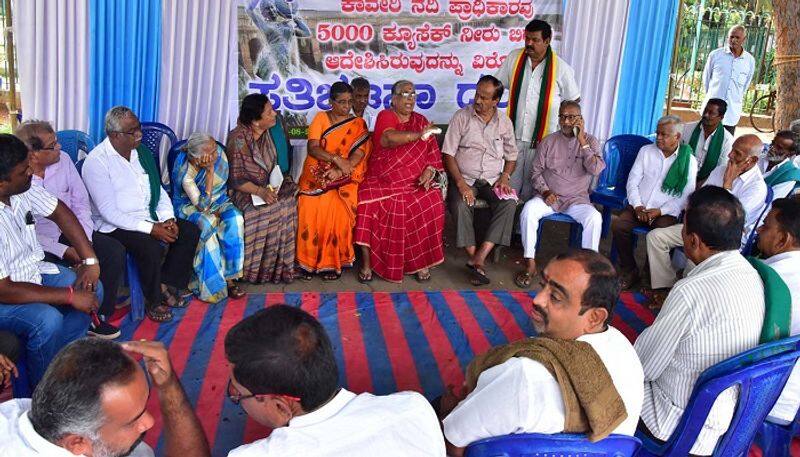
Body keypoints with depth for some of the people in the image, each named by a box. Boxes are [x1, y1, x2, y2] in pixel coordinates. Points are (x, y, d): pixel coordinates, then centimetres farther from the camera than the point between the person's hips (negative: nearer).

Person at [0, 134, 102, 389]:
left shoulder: (22, 187, -15)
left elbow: (60, 213, 1)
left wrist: (90, 260, -8)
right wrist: (69, 296, -25)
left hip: (33, 270, 8)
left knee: (93, 289, -3)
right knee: (47, 320, -29)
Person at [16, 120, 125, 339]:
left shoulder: (63, 159, -3)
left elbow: (81, 202, 3)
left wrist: (85, 241, -9)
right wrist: (64, 251, -20)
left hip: (70, 232, 5)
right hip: (38, 244, -5)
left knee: (115, 251, -15)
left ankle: (98, 316, -1)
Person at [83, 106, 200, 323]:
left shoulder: (141, 151, 9)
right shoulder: (96, 161, -15)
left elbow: (159, 189, 14)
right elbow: (109, 212, -20)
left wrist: (167, 218, -4)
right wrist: (151, 228, -24)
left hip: (150, 217, 8)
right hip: (115, 225, -8)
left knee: (190, 231, -7)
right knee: (152, 247, -32)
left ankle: (167, 285, 3)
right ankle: (153, 301, -7)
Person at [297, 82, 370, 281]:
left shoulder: (358, 124, 9)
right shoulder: (321, 118, 8)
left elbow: (360, 152, -5)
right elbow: (312, 148, -5)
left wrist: (340, 170, -22)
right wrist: (336, 159, -21)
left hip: (343, 178, 0)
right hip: (317, 174, 0)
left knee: (338, 210, -26)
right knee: (311, 210, -24)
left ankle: (333, 262, -11)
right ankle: (309, 260, -9)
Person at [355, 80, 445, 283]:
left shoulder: (421, 120, 16)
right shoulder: (386, 116, 3)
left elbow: (433, 152, 12)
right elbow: (388, 138, -18)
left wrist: (429, 171, -7)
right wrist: (419, 134, -24)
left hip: (415, 183, 3)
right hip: (383, 181, -3)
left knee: (432, 204, -25)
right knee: (370, 203, -29)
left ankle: (422, 261, -8)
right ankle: (367, 262, -15)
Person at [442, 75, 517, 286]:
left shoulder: (505, 123, 9)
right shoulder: (461, 117, 0)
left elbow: (511, 157, 17)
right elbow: (448, 154, -5)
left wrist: (505, 177, -5)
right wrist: (460, 182, -17)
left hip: (493, 180, 2)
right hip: (464, 179, -2)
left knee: (509, 203, -28)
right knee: (460, 205, -34)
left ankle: (478, 259, -31)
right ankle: (475, 259, -23)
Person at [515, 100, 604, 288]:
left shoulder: (590, 141, 4)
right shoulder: (549, 141, 7)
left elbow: (596, 170, -13)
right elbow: (536, 171, 8)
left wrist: (582, 140, -15)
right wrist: (545, 191, -11)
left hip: (577, 200, -1)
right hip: (549, 197, 1)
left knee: (594, 218, -32)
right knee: (529, 209, -31)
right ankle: (530, 264, -24)